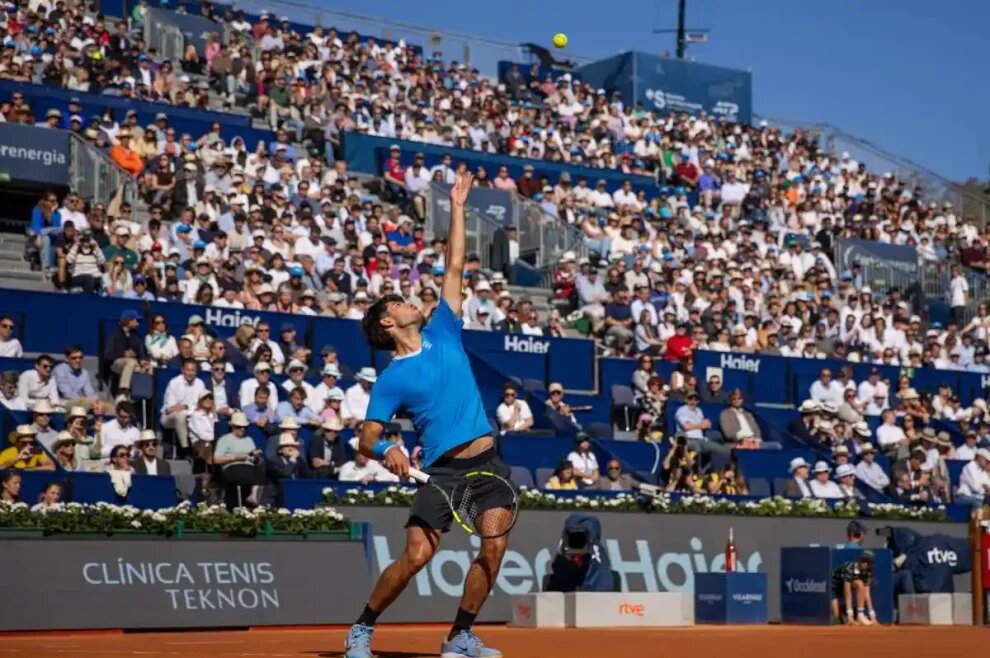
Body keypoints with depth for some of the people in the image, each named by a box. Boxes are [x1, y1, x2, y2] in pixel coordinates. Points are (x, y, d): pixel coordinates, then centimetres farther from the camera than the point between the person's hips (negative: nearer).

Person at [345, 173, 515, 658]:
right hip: (441, 469, -4)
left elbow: (454, 268, 16)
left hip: (486, 460, 4)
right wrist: (385, 450, -25)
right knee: (416, 557, -11)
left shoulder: (442, 334, 14)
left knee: (494, 545, -12)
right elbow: (366, 438, -2)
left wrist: (457, 208, 16)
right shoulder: (392, 379, 1)